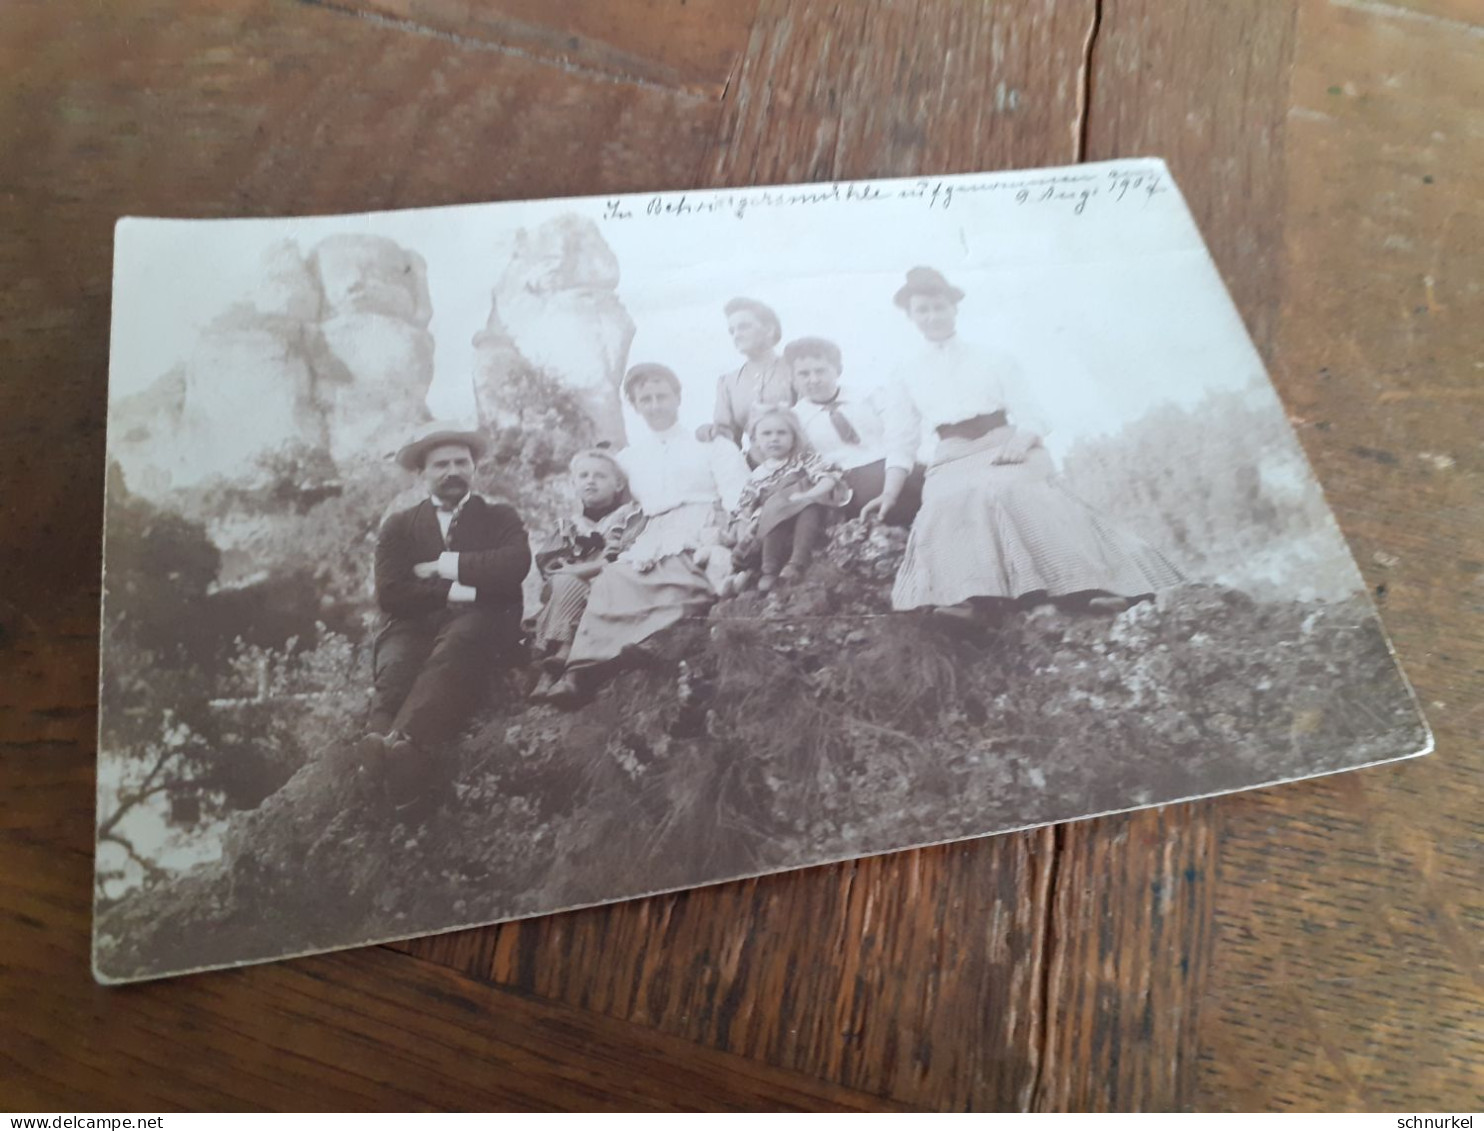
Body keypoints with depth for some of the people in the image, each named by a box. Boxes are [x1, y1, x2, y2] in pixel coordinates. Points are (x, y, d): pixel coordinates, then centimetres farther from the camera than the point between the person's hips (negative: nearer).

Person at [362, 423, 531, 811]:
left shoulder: (500, 517, 21)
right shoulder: (398, 526, 23)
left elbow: (515, 565, -2)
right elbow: (389, 594, 6)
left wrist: (444, 566, -1)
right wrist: (452, 592, -5)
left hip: (481, 622, -2)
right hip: (414, 624, 2)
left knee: (456, 644, -39)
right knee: (396, 665, -35)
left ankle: (404, 741, -61)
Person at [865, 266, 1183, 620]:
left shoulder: (990, 357, 15)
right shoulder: (907, 375, 17)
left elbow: (1025, 412, 7)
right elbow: (901, 441, 12)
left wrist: (1022, 440, -17)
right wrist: (890, 492, -3)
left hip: (1006, 446, -1)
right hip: (953, 459, 1)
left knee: (1010, 488, -35)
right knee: (950, 500, -35)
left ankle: (1083, 583, -39)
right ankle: (971, 595, -47)